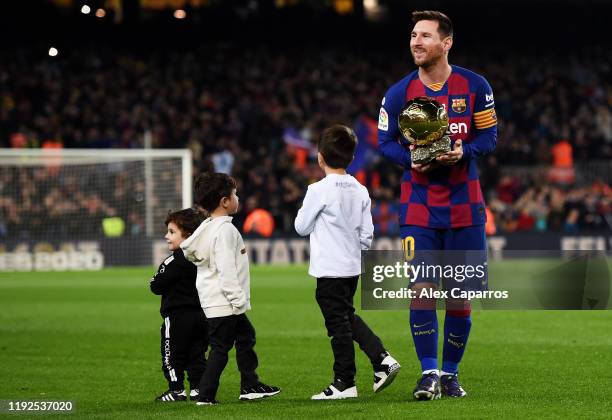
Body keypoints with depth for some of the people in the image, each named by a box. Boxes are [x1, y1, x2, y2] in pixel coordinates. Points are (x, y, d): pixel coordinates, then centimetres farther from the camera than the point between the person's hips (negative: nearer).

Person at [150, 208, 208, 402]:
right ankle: (198, 388, 9)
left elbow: (157, 286, -14)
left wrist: (155, 281, 7)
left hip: (178, 315, -7)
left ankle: (176, 390, 0)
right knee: (197, 353, 12)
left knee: (172, 354, 2)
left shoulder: (174, 261, -16)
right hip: (200, 313, 7)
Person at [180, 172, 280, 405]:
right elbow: (226, 268, -24)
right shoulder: (224, 230, -18)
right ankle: (206, 395, -5)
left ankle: (250, 385, 26)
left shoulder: (208, 227, 13)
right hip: (223, 301, -11)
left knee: (245, 336, 20)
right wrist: (237, 298, -21)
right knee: (220, 347, -6)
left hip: (216, 299, 11)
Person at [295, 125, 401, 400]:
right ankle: (381, 359, 11)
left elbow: (301, 227, -7)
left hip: (329, 270, -7)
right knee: (348, 316, 22)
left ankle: (344, 383, 6)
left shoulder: (319, 190, -16)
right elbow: (367, 234, 7)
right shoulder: (360, 191, 4)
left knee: (338, 325, 0)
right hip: (353, 267, 7)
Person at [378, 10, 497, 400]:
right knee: (421, 288, -11)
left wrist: (464, 152, -19)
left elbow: (489, 135, 2)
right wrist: (411, 159, -17)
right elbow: (385, 141, 4)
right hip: (419, 203, 0)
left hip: (464, 203, 0)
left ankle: (451, 373, 17)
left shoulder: (475, 86, -2)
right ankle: (429, 373, -4)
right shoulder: (399, 93, -1)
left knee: (460, 292, 4)